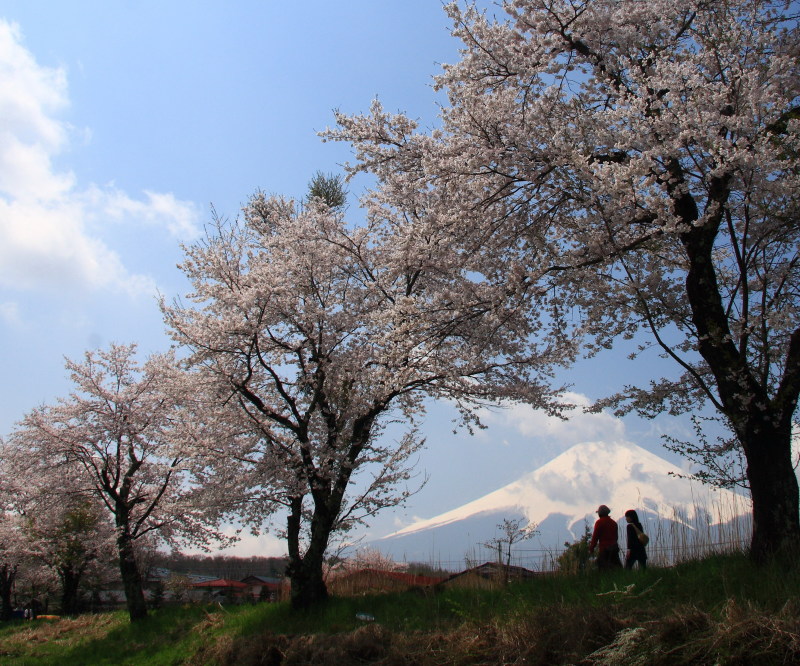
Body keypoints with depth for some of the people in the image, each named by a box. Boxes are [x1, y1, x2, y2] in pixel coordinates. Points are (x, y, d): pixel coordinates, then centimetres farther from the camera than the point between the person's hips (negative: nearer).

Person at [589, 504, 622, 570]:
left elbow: (595, 536, -9)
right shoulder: (613, 522, 13)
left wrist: (591, 549, -3)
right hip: (614, 547, 6)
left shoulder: (599, 522, -8)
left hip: (604, 548, -6)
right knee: (616, 565, 8)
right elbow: (616, 536, 18)